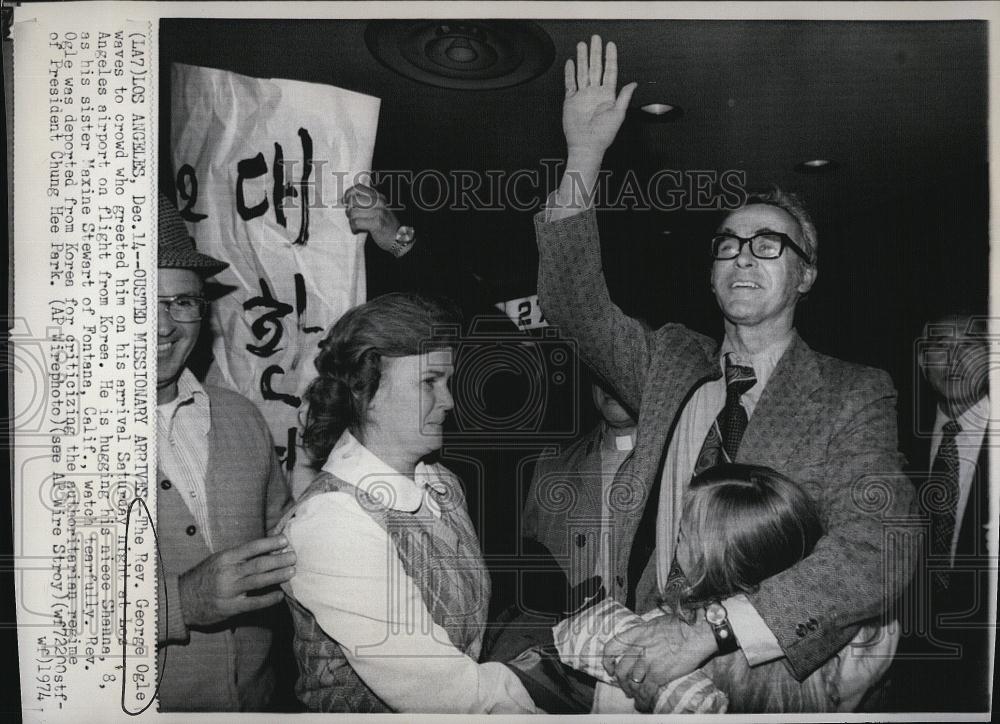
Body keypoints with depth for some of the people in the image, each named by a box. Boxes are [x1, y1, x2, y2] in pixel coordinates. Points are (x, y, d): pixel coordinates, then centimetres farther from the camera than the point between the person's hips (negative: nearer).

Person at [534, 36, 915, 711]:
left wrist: (711, 630, -24)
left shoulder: (855, 396, -1)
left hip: (765, 676, -3)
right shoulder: (671, 362, 11)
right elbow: (574, 300, 5)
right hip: (645, 651, 3)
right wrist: (584, 158, -7)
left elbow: (878, 551, -14)